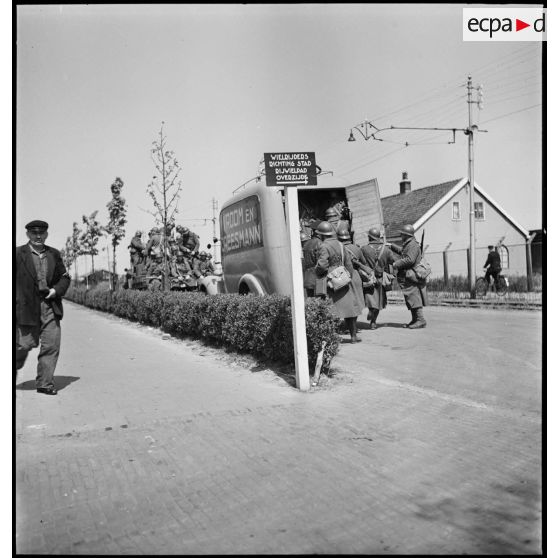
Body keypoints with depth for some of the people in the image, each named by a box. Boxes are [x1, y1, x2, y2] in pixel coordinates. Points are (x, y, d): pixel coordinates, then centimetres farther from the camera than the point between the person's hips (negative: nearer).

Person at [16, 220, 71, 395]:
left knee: (51, 345, -1)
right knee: (25, 344, 2)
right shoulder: (18, 254, 0)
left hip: (50, 307, 3)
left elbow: (65, 277, 17)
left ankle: (44, 383, 8)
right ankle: (14, 368, 33)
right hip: (27, 307, -3)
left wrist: (56, 290, -1)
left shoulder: (54, 254, 12)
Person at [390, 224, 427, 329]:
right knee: (411, 299, 13)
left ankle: (421, 320, -13)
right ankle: (414, 319, 18)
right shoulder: (408, 245, 18)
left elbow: (409, 260, -26)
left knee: (414, 298, -12)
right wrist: (391, 246, 32)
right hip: (408, 277, 11)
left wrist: (396, 264, -18)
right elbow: (401, 251, 39)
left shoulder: (413, 245, -15)